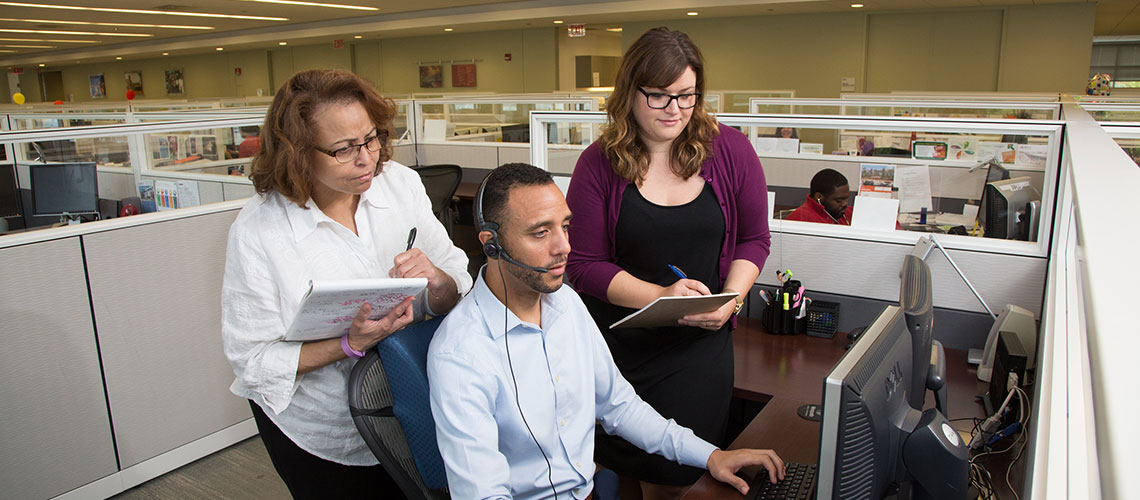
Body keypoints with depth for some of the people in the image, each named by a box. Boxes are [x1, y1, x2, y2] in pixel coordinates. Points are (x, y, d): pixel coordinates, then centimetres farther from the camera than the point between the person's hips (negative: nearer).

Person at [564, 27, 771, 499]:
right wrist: (660, 295, -19)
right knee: (617, 462, 12)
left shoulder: (730, 151, -3)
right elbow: (584, 264, -8)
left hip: (700, 341, 1)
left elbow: (754, 239, 6)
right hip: (618, 336, 0)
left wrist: (731, 299, -11)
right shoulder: (599, 163, -7)